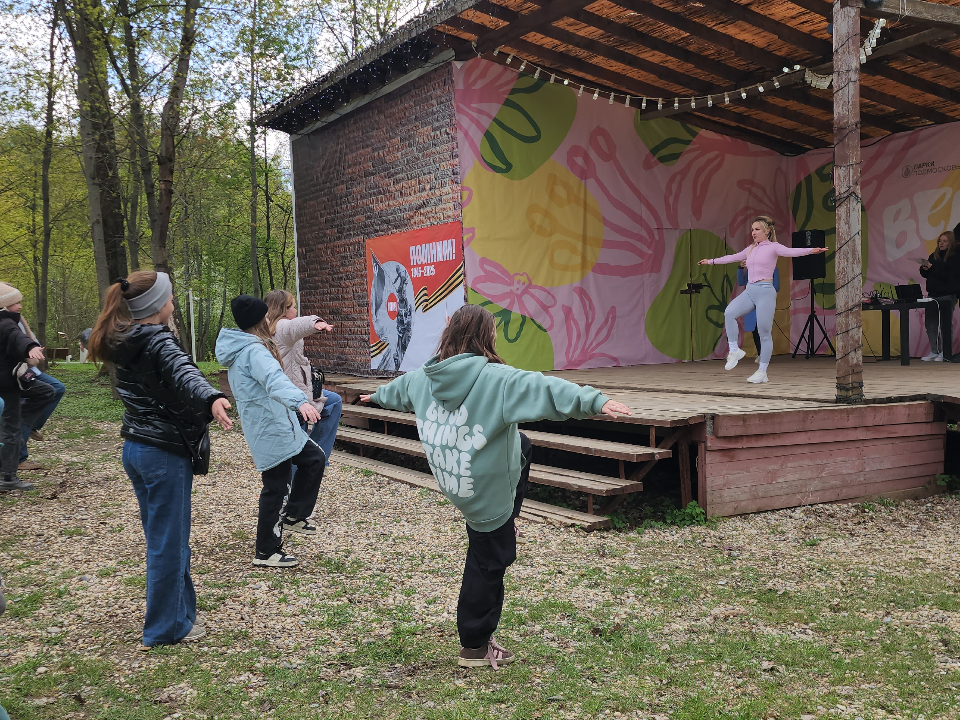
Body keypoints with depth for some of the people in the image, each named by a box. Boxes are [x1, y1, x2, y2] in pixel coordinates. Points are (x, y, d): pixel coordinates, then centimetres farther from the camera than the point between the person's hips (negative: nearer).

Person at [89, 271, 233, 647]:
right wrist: (212, 399, -60)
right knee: (169, 541, 1)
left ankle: (180, 612, 32)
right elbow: (185, 373, -42)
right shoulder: (159, 343, -20)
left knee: (163, 537, 19)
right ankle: (166, 628, 12)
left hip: (135, 447, 9)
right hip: (165, 453, -9)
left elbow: (93, 335, 31)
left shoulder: (121, 342, 6)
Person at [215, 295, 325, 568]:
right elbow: (275, 381, -40)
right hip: (272, 433, -10)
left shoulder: (240, 351, 12)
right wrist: (300, 401, -55)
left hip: (279, 428, 10)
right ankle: (266, 553, 9)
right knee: (276, 489, -1)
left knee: (314, 459, 17)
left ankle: (293, 515, 24)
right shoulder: (254, 351, -20)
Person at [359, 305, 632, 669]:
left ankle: (507, 525, 37)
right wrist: (595, 401, -41)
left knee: (522, 449, 29)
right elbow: (543, 389, -35)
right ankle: (475, 646, 22)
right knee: (488, 562, 9)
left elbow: (398, 389, 24)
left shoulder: (422, 378, 2)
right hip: (486, 491, -8)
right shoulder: (496, 378, -22)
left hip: (452, 481, 8)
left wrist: (378, 396, 46)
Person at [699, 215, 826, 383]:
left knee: (765, 333, -4)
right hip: (749, 291, 6)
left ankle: (762, 372, 2)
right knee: (729, 313, -21)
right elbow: (733, 257, 31)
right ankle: (734, 351, -9)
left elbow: (791, 252, -17)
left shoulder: (773, 247, -1)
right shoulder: (751, 249, 17)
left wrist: (811, 250, -35)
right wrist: (711, 261, 38)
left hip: (765, 291, -6)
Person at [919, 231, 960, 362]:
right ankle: (935, 351, 17)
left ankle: (945, 353, 5)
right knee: (930, 324, 8)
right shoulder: (934, 255, 12)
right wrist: (924, 269, -1)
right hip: (932, 294, 7)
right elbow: (927, 275, 21)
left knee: (945, 324, -3)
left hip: (947, 296, -7)